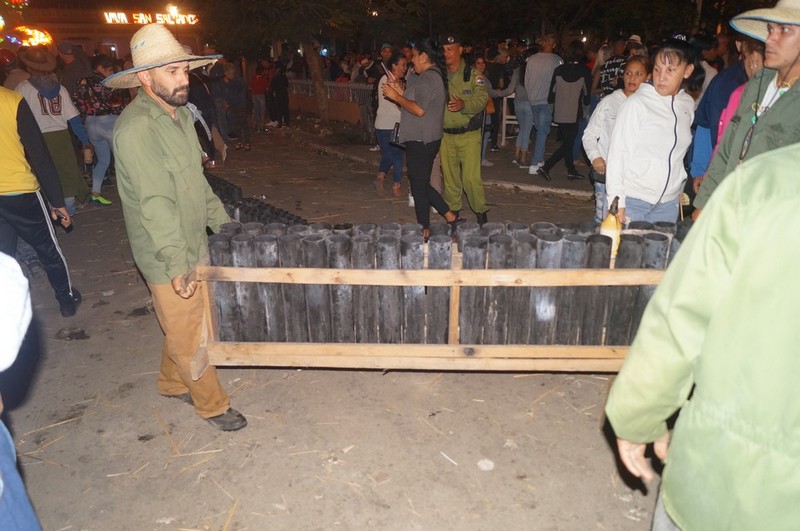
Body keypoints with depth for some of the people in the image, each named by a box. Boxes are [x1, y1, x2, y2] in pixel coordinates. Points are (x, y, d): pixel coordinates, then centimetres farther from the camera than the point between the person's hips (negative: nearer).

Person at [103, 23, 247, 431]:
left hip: (193, 245, 9)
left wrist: (223, 224, 14)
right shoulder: (136, 129, -22)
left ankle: (173, 382, 43)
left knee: (185, 322, 22)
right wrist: (178, 264, -29)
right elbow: (154, 203, -27)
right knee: (188, 334, 6)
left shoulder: (179, 114, 8)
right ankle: (212, 404, 23)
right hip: (167, 258, -8)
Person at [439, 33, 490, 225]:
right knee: (449, 176, 9)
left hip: (469, 134, -4)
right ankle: (453, 212, 25)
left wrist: (464, 105, -33)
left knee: (471, 177, -9)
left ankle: (481, 212, 8)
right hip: (445, 135, 4)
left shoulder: (473, 75, -2)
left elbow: (481, 99, -15)